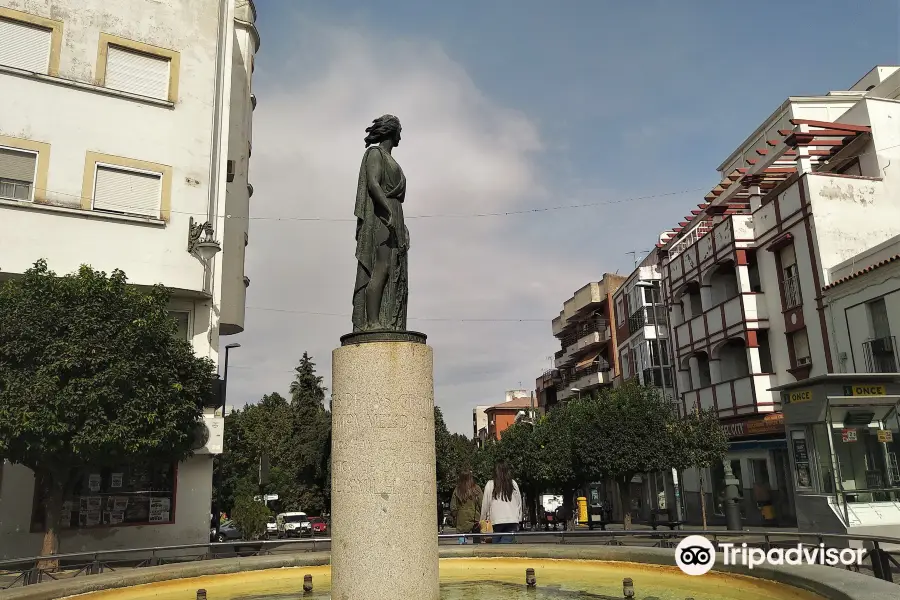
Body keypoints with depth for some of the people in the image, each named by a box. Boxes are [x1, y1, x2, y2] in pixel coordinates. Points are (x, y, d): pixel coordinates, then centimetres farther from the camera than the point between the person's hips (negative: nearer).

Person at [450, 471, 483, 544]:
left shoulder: (457, 491, -2)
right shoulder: (477, 489, -3)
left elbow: (453, 508, 1)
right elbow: (481, 505, -2)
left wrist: (455, 518, 14)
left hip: (462, 520, 0)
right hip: (475, 520, 0)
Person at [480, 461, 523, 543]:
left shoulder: (490, 484, 1)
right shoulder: (513, 484, 8)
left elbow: (485, 504, 2)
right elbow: (519, 502, 13)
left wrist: (483, 520, 12)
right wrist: (518, 519, 21)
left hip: (496, 521, -1)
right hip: (512, 520, 2)